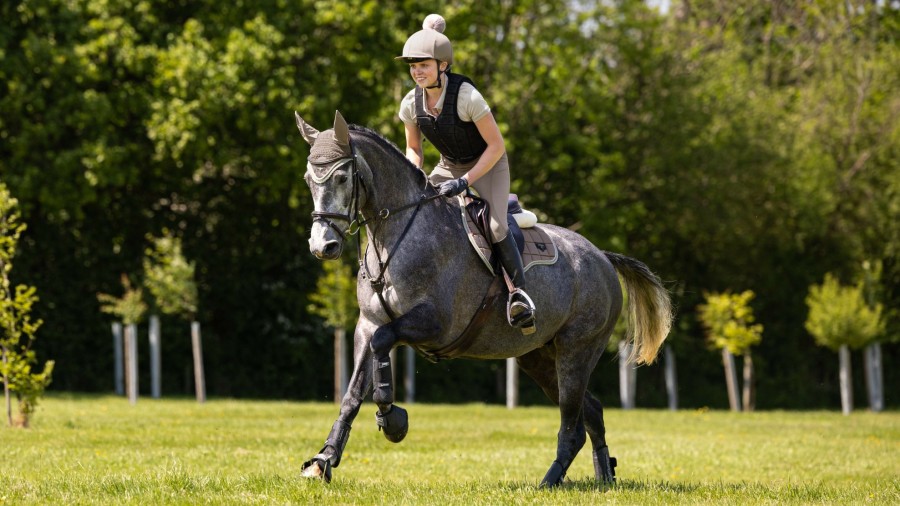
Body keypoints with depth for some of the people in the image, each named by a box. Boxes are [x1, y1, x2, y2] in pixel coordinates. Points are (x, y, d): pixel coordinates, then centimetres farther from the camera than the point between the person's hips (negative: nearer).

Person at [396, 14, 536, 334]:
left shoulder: (466, 96, -30)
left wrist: (465, 181, -29)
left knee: (495, 226, -28)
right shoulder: (411, 104, -13)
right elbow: (413, 149, 4)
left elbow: (496, 145, -24)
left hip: (488, 164, -6)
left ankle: (518, 292, -18)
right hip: (449, 166, 6)